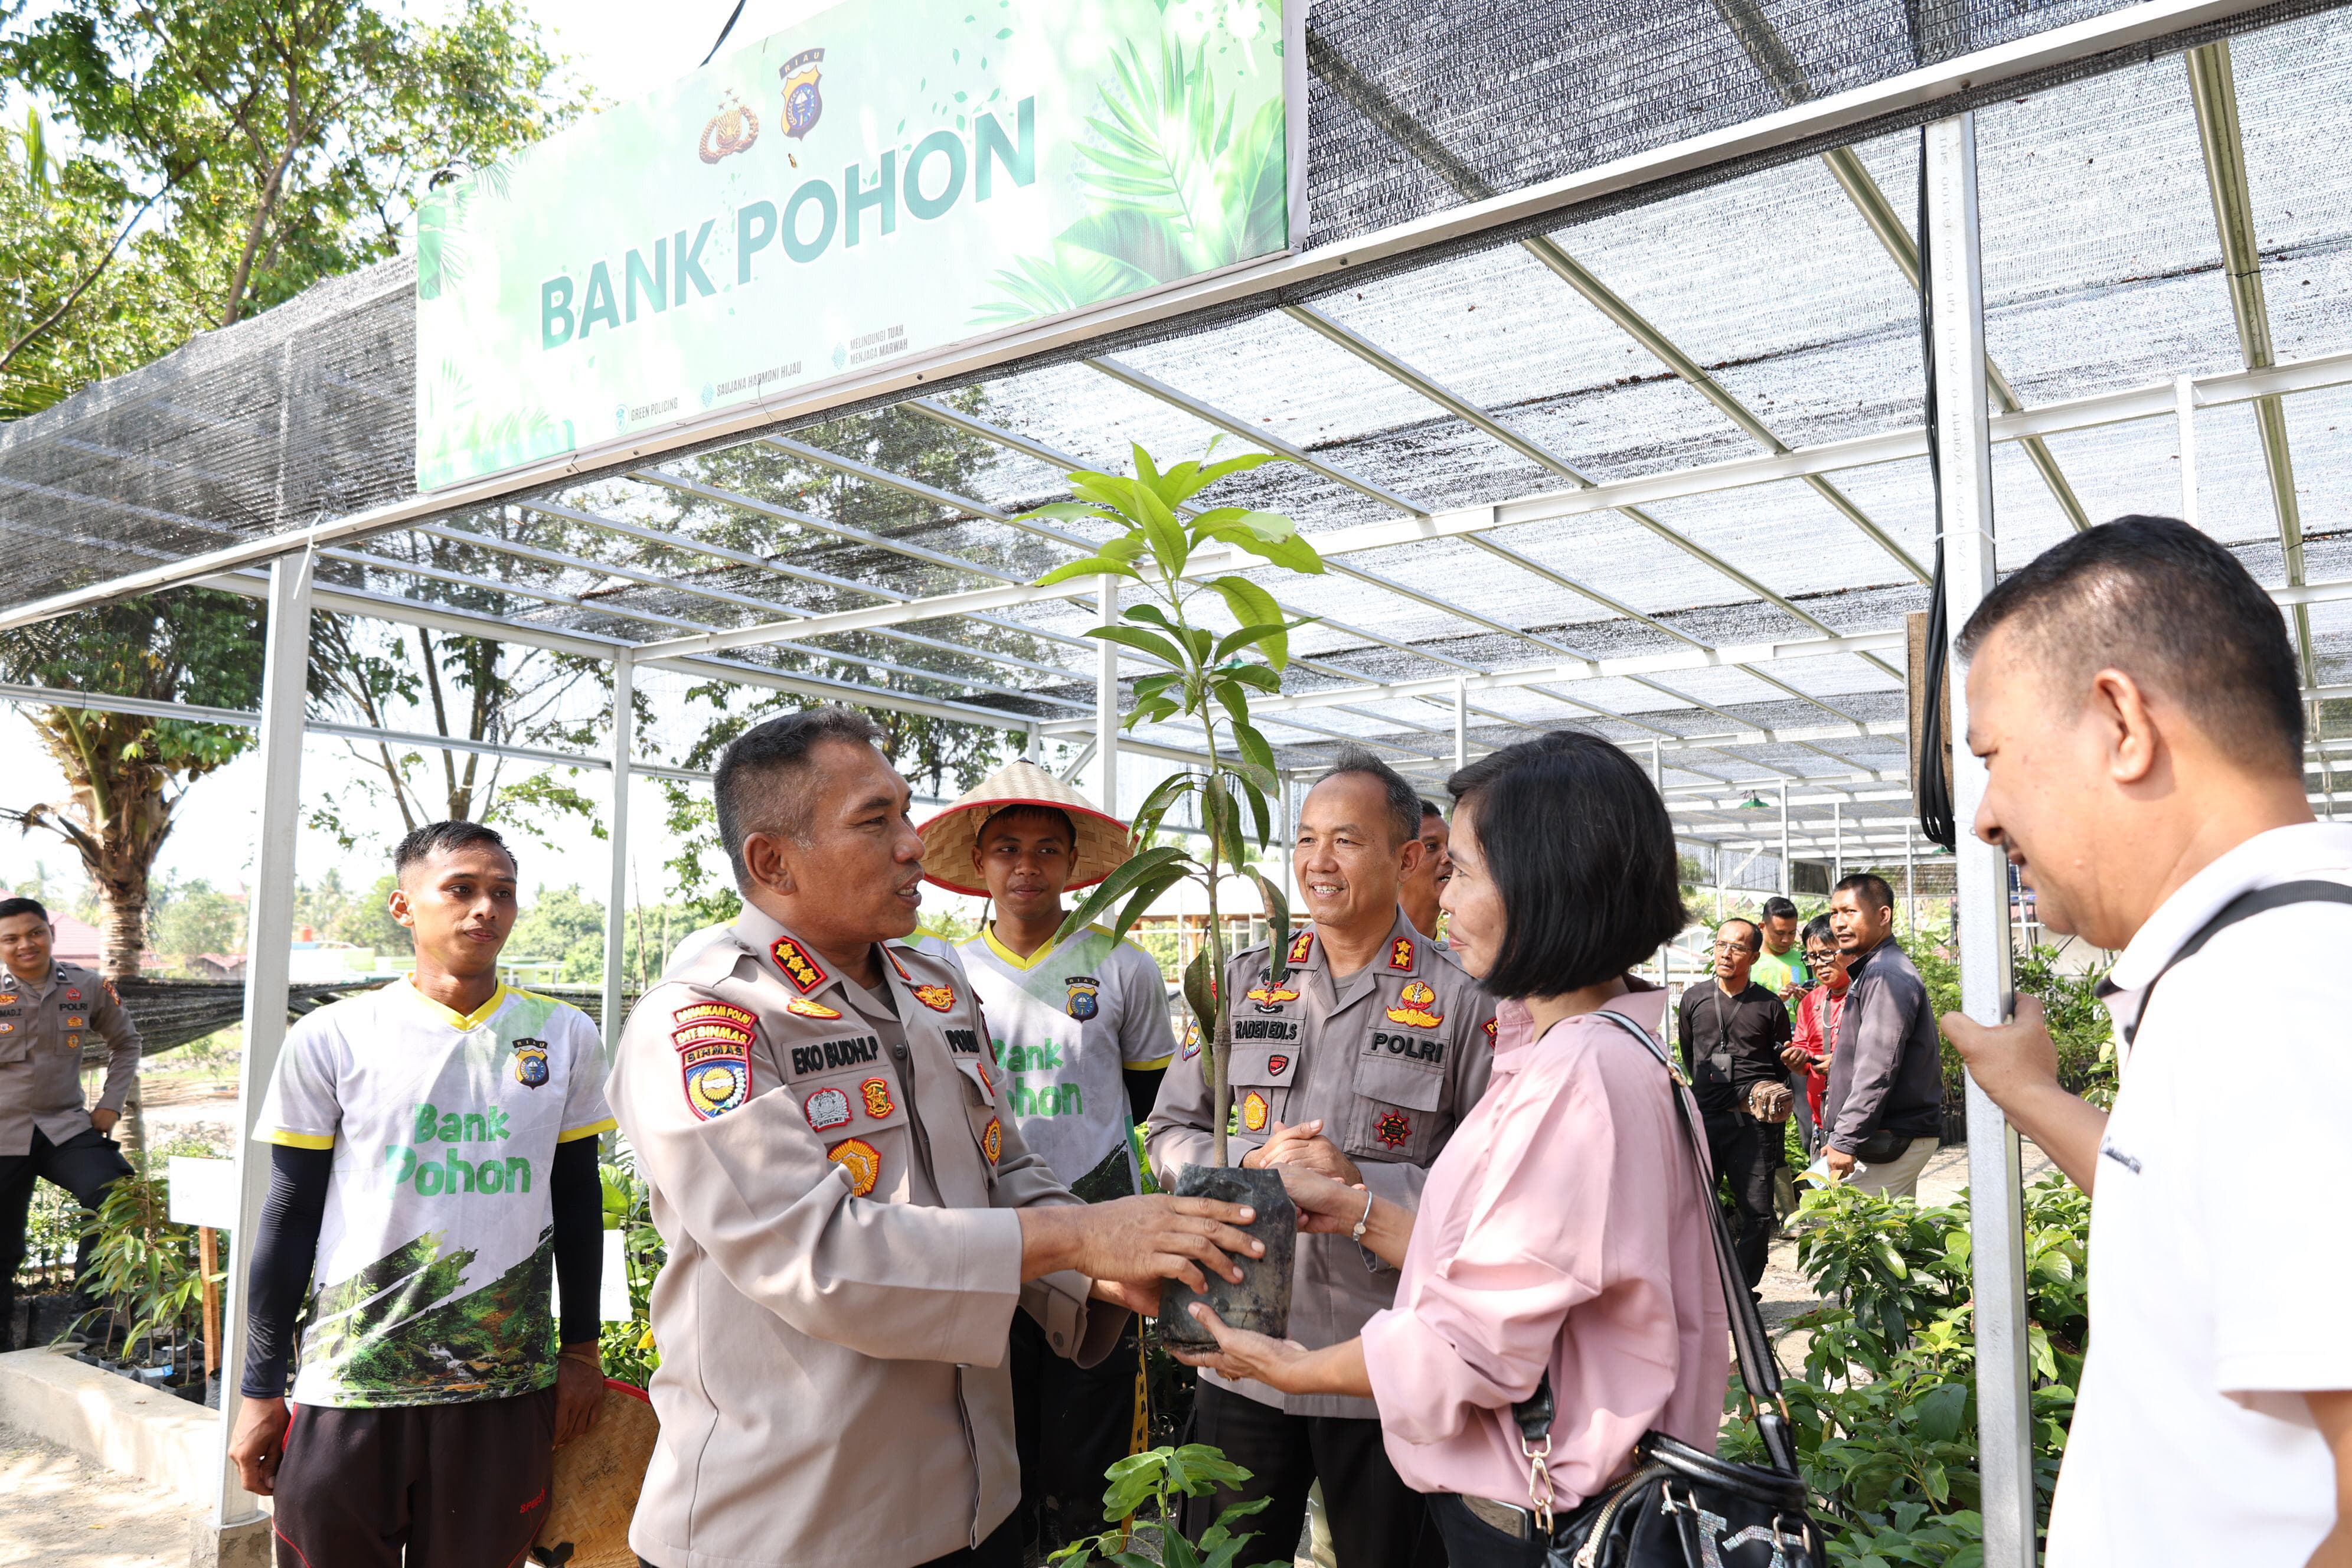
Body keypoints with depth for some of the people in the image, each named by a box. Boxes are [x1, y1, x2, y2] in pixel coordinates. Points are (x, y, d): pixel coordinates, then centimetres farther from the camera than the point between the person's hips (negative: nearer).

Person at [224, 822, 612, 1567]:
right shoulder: (332, 1039, -3)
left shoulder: (563, 1036, 1)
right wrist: (260, 1392, 3)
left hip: (508, 1390, 1)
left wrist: (581, 1347, 9)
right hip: (349, 1392, -1)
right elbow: (290, 1218, 2)